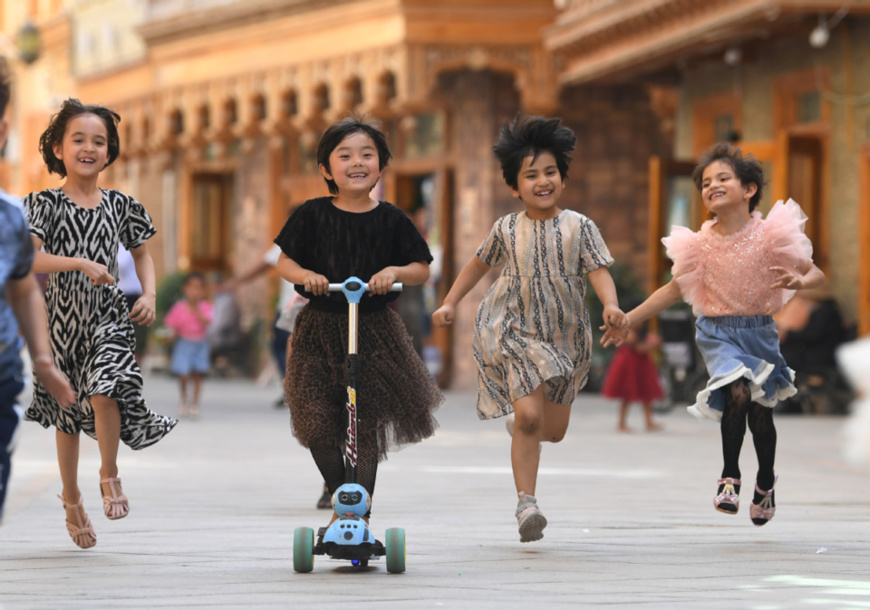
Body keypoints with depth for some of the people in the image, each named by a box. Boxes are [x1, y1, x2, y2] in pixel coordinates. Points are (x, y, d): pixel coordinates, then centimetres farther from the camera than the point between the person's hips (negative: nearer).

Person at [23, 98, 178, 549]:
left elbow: (141, 253, 18)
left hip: (107, 316, 0)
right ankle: (71, 499, 31)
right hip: (62, 317, 0)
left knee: (104, 391, -25)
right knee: (68, 413, 12)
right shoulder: (44, 204, -6)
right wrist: (81, 264, -30)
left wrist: (149, 295, 0)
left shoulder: (120, 206, 3)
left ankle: (110, 475, -1)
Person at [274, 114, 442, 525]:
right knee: (317, 427, -5)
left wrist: (395, 271, -15)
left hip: (373, 331, 0)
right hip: (320, 329, 0)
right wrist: (305, 274, -16)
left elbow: (422, 270, 4)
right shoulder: (313, 215, 0)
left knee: (367, 427, -1)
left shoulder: (390, 220, 1)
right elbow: (284, 262, 5)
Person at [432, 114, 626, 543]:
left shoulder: (579, 227, -4)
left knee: (554, 431, 11)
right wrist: (450, 303, 13)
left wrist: (610, 305, -31)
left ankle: (520, 419, 49)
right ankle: (526, 504, -11)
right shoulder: (507, 229, -1)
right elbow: (479, 264, 15)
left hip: (564, 338, 2)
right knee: (529, 418, -19)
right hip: (515, 333, -2)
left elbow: (599, 270, -12)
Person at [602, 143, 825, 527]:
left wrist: (799, 282, -27)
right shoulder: (701, 244, -3)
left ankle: (765, 483, 33)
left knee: (760, 412, 5)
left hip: (759, 331, 0)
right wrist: (628, 320, 7)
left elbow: (816, 273, -3)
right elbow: (675, 290, 8)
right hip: (718, 332, 0)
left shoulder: (770, 235, -8)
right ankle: (729, 478, -9)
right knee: (737, 392, -25)